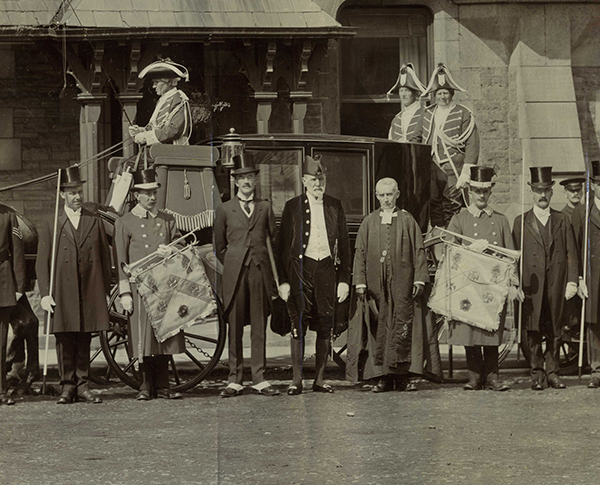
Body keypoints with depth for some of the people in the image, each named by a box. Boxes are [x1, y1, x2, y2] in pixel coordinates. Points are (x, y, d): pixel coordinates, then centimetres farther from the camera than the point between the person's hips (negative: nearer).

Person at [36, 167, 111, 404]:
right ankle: (68, 386, 7)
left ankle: (83, 386, 9)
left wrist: (105, 291, 7)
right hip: (62, 293, -1)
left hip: (90, 293, 1)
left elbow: (105, 259, 13)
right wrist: (45, 294, -6)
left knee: (84, 340, 4)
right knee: (65, 341, 0)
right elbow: (42, 263, 3)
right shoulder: (51, 224, 6)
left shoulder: (95, 222, 11)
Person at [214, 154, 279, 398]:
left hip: (260, 272, 1)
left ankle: (259, 379, 5)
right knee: (234, 327, -1)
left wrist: (272, 272, 9)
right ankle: (235, 380, 3)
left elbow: (274, 240, 14)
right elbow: (220, 246, 14)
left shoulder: (265, 207, 12)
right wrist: (233, 265, 7)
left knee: (259, 327, 2)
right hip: (234, 274, -1)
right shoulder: (225, 209, 8)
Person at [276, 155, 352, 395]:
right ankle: (296, 380, 0)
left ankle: (319, 379, 10)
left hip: (327, 269, 2)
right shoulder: (293, 207, 3)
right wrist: (283, 281, -5)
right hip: (300, 270, -2)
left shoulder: (335, 206, 10)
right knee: (299, 325, -5)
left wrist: (344, 280, 6)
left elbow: (344, 245, 12)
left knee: (325, 327, 3)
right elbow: (282, 246, 2)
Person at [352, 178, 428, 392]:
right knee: (382, 328, 1)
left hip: (401, 281, -2)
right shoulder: (369, 222, 12)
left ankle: (400, 376, -6)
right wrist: (360, 282, 3)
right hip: (377, 282, 2)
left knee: (401, 326, -7)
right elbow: (360, 253, 11)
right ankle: (386, 377, 3)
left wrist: (419, 278, -1)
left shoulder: (407, 220, 8)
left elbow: (418, 251, 6)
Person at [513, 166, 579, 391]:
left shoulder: (562, 220, 12)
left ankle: (553, 372, 14)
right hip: (532, 286, -2)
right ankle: (537, 373, 3)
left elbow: (571, 253, 8)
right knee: (532, 330, -5)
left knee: (554, 330, 6)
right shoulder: (521, 222, 7)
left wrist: (572, 281, -2)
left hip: (556, 286, 2)